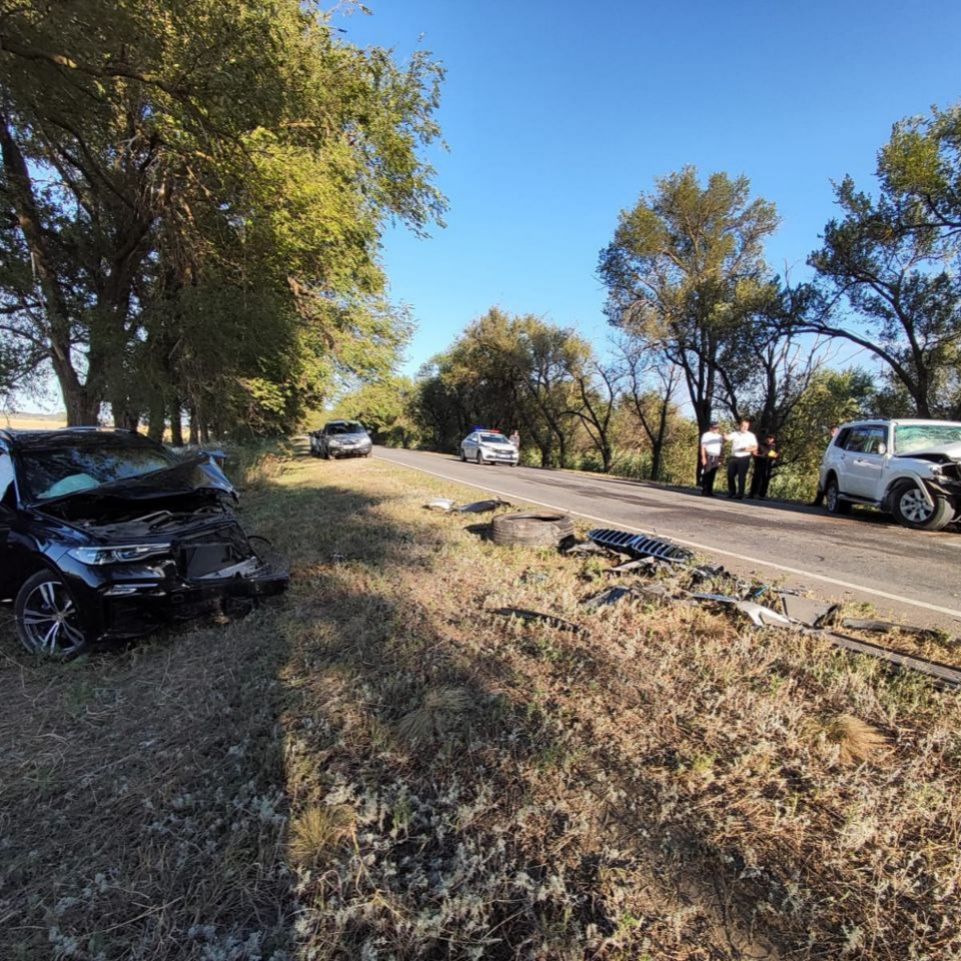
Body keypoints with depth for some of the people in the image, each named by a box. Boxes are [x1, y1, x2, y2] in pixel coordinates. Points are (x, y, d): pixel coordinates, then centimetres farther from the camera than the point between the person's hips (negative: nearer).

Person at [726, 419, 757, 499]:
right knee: (730, 475, 3)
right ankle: (731, 492, 19)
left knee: (741, 477, -3)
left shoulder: (751, 436, 5)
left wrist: (748, 449, -16)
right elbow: (728, 437, -12)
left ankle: (740, 494, 3)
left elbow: (755, 447, 5)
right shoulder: (735, 434, 8)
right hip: (733, 458, 2)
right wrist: (725, 435, -36)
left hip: (744, 458, -2)